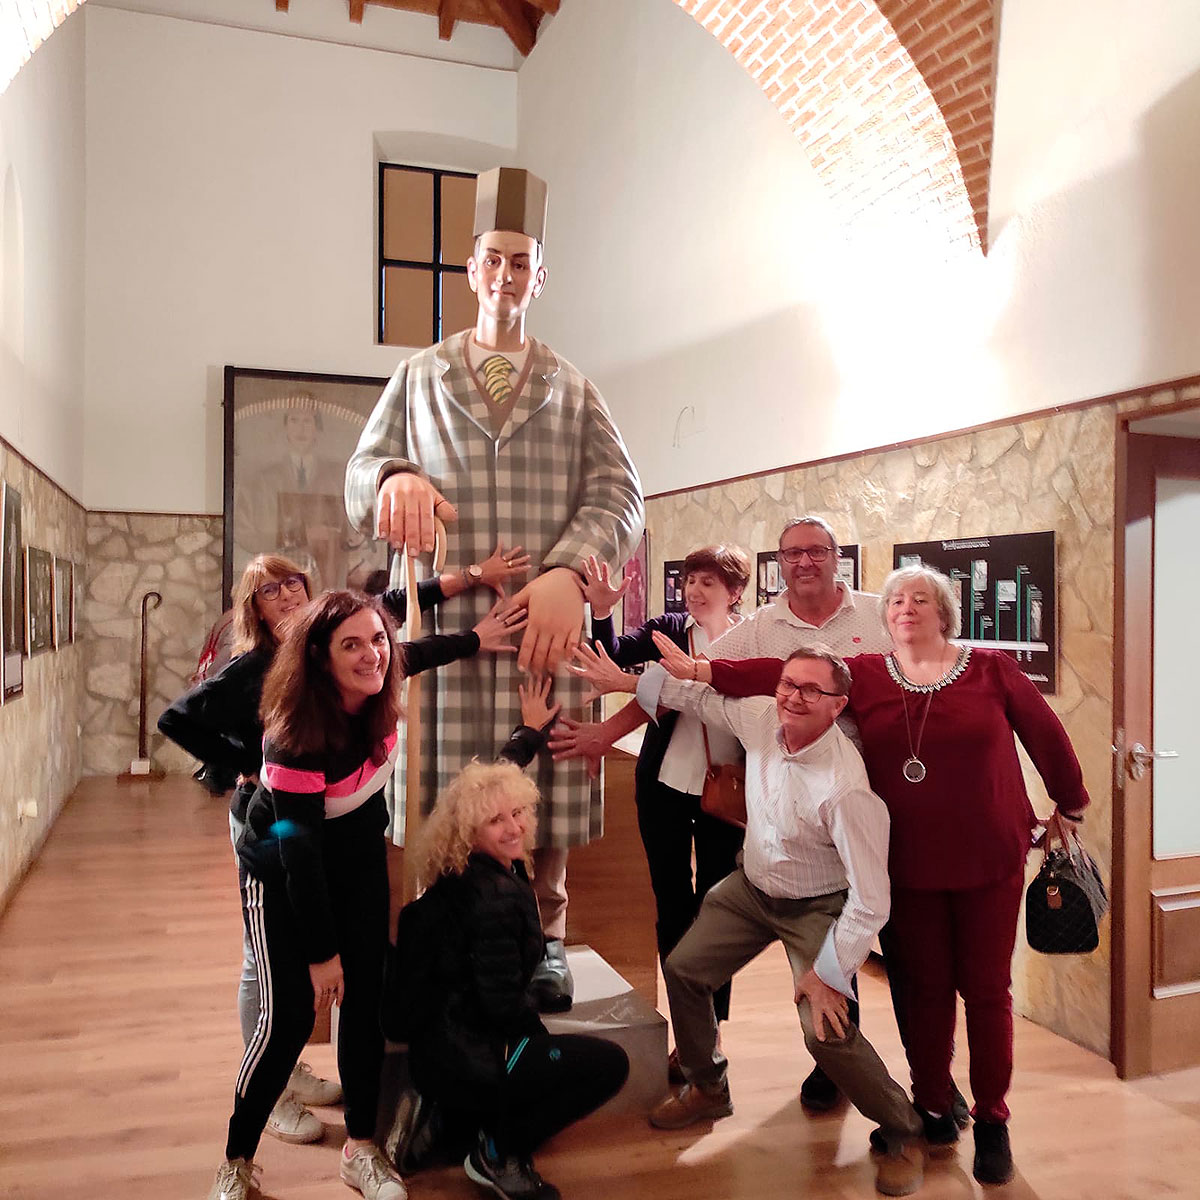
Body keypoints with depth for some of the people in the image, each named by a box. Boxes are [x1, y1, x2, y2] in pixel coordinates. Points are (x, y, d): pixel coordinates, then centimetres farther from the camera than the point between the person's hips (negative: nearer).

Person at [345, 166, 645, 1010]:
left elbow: (619, 494, 4)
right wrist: (395, 476, -12)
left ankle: (542, 942, 18)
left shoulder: (571, 388, 17)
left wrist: (567, 572, -15)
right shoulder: (421, 377, 19)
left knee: (544, 790, 2)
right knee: (444, 799, 1)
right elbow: (360, 468, 14)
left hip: (546, 616, 0)